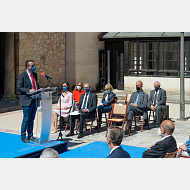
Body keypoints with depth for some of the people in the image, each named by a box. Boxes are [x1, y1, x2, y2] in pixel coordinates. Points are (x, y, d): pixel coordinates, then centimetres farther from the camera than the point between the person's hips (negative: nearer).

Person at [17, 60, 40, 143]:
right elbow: (19, 87, -13)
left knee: (32, 119, 12)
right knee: (26, 119, -3)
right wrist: (29, 91, -24)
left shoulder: (35, 74, 14)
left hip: (34, 100, 7)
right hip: (27, 101, -7)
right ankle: (23, 137, 8)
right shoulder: (22, 75, -8)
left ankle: (30, 136, 21)